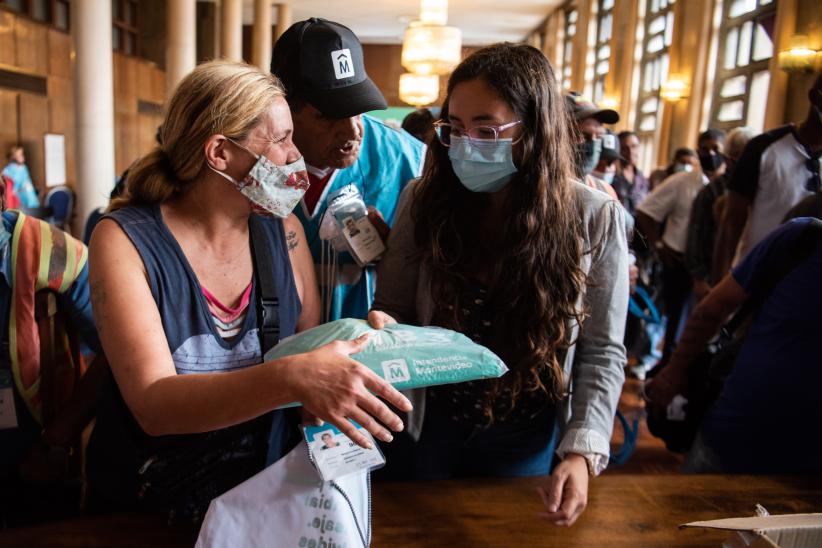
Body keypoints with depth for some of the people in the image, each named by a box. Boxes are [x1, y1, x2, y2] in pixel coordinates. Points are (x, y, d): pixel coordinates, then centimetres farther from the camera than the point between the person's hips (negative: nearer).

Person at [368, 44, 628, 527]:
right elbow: (393, 308, -1)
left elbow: (602, 352, -6)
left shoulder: (595, 218, -11)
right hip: (424, 425, 1)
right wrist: (387, 328, -24)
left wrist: (583, 451, -15)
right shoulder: (425, 201, -9)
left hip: (524, 438, 0)